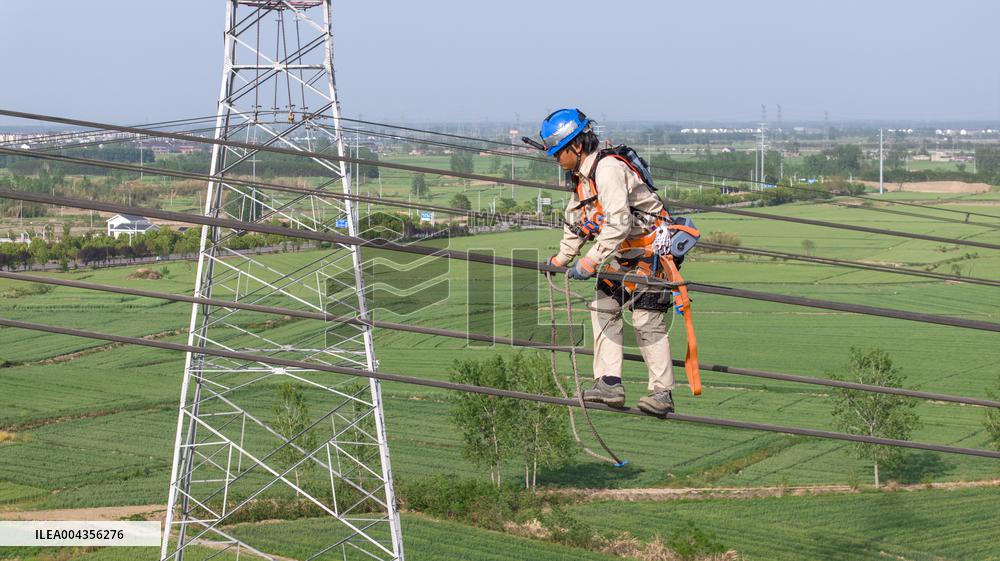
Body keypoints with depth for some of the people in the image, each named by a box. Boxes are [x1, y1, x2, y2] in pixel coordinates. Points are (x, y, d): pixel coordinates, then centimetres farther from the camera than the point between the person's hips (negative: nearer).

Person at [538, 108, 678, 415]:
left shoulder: (608, 169, -24)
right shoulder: (581, 175, 8)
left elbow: (618, 223, -32)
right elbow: (575, 220, 21)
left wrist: (590, 262, -32)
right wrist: (561, 259, 21)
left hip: (648, 251, -10)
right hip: (621, 255, 10)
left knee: (647, 320, -9)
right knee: (603, 309, 5)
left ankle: (662, 392, -2)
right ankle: (609, 384, 6)